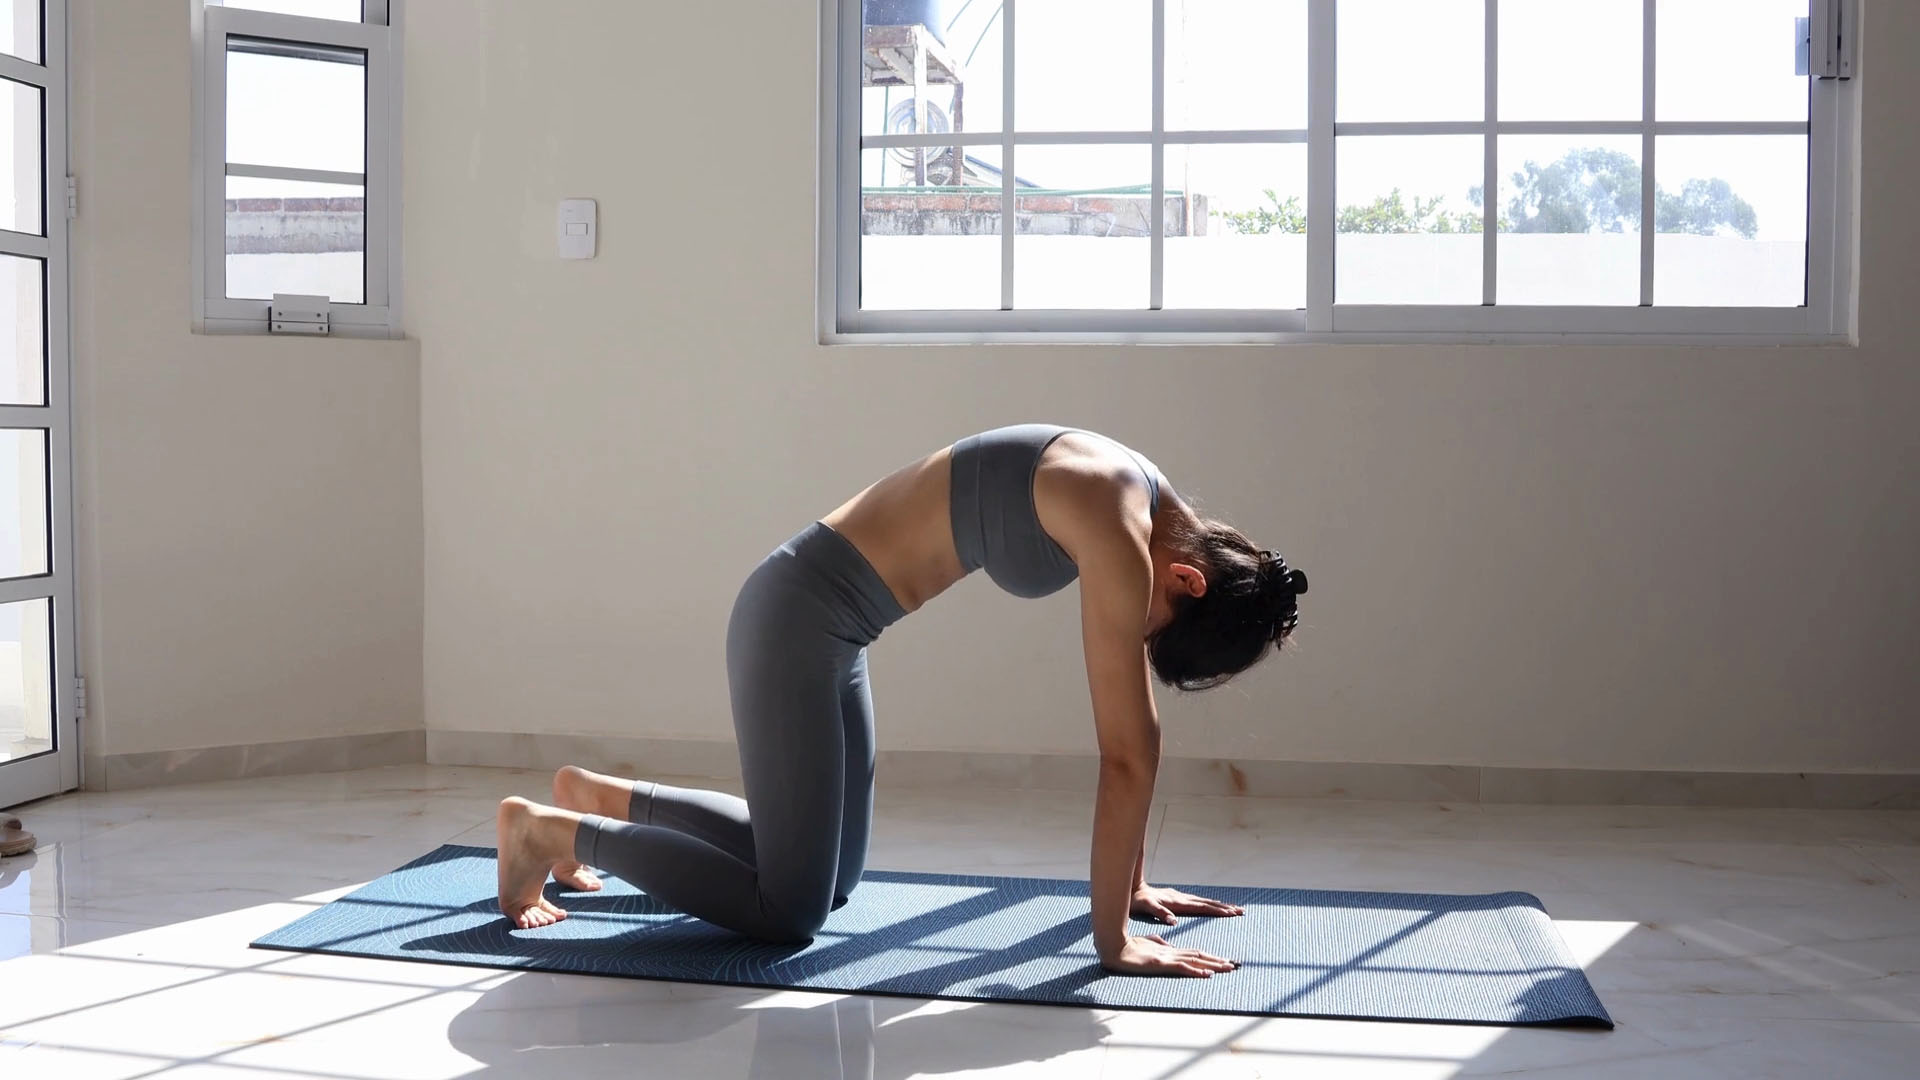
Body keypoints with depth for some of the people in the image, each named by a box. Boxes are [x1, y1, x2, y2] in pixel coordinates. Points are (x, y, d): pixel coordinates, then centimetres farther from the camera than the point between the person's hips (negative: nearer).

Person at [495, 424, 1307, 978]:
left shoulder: (1143, 511, 4)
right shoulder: (1121, 537, -24)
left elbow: (1131, 729, 10)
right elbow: (1127, 751, -21)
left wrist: (1130, 886, 13)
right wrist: (1113, 938, -17)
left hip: (827, 615, 10)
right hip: (800, 613, -9)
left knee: (826, 875, 17)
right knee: (788, 911, -5)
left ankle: (598, 795, 27)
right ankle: (551, 829, 7)